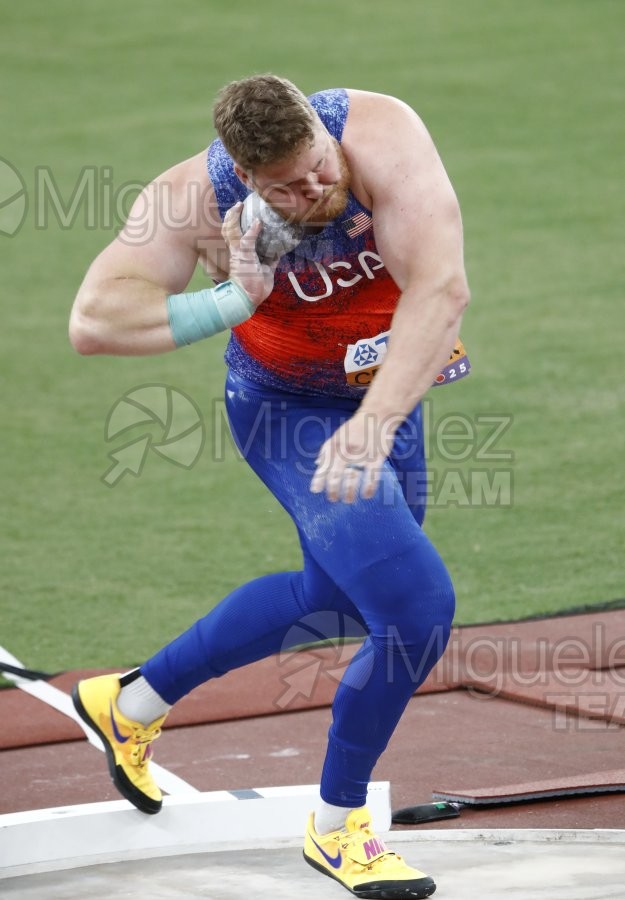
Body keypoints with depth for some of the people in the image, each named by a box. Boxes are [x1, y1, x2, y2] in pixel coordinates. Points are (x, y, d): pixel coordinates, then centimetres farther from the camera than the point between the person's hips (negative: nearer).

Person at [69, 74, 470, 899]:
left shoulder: (382, 137, -30)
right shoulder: (198, 198, -27)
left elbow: (441, 288, -40)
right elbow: (93, 321, -32)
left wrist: (375, 422, -49)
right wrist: (232, 304, -41)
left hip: (386, 397, 4)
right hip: (287, 410, -4)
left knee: (336, 593, 23)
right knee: (418, 607, -16)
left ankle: (133, 704, 43)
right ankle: (337, 829, 5)